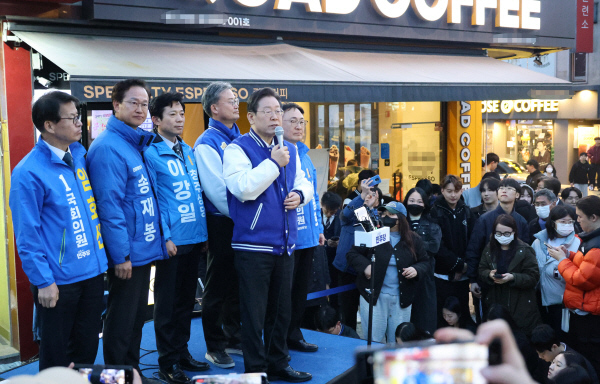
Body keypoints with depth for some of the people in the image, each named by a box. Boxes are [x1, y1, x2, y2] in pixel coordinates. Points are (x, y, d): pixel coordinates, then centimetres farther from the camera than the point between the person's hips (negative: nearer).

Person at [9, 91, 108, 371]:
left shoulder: (80, 155, 5)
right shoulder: (29, 172, -15)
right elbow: (27, 234, -14)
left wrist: (101, 257, 13)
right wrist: (43, 281, -13)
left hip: (93, 272, 6)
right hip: (58, 281, -6)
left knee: (87, 347, 18)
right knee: (56, 357, 10)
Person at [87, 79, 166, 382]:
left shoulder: (136, 144, 12)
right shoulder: (108, 147, -16)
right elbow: (109, 205, -20)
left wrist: (161, 236, 13)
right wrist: (121, 255, -21)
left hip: (144, 249, 9)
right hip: (127, 254, -9)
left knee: (136, 317, 17)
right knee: (121, 322, 2)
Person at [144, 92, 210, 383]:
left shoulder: (188, 151, 13)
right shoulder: (151, 154, -8)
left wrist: (203, 230, 13)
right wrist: (165, 237, -15)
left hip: (194, 238, 7)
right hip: (172, 239, -7)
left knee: (186, 298, 15)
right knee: (167, 301, 3)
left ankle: (182, 353, 27)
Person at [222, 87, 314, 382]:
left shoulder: (289, 150, 13)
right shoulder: (238, 149, -8)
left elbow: (304, 182, 24)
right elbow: (243, 189, -22)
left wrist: (300, 194, 1)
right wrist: (274, 163, -18)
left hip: (285, 244, 7)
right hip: (253, 245, -6)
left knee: (281, 310, 16)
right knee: (254, 313, 2)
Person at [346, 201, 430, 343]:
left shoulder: (413, 240, 5)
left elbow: (425, 262, 13)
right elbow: (351, 254, 2)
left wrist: (416, 270, -9)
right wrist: (365, 265, -17)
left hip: (401, 298, 2)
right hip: (373, 296, -2)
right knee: (373, 340, 2)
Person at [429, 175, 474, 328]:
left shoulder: (465, 211, 10)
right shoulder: (436, 212, -4)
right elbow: (438, 246, -9)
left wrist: (466, 265, -6)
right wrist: (458, 264, -9)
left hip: (462, 274, 4)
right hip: (443, 274, -4)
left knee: (462, 314, 6)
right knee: (442, 315, -3)